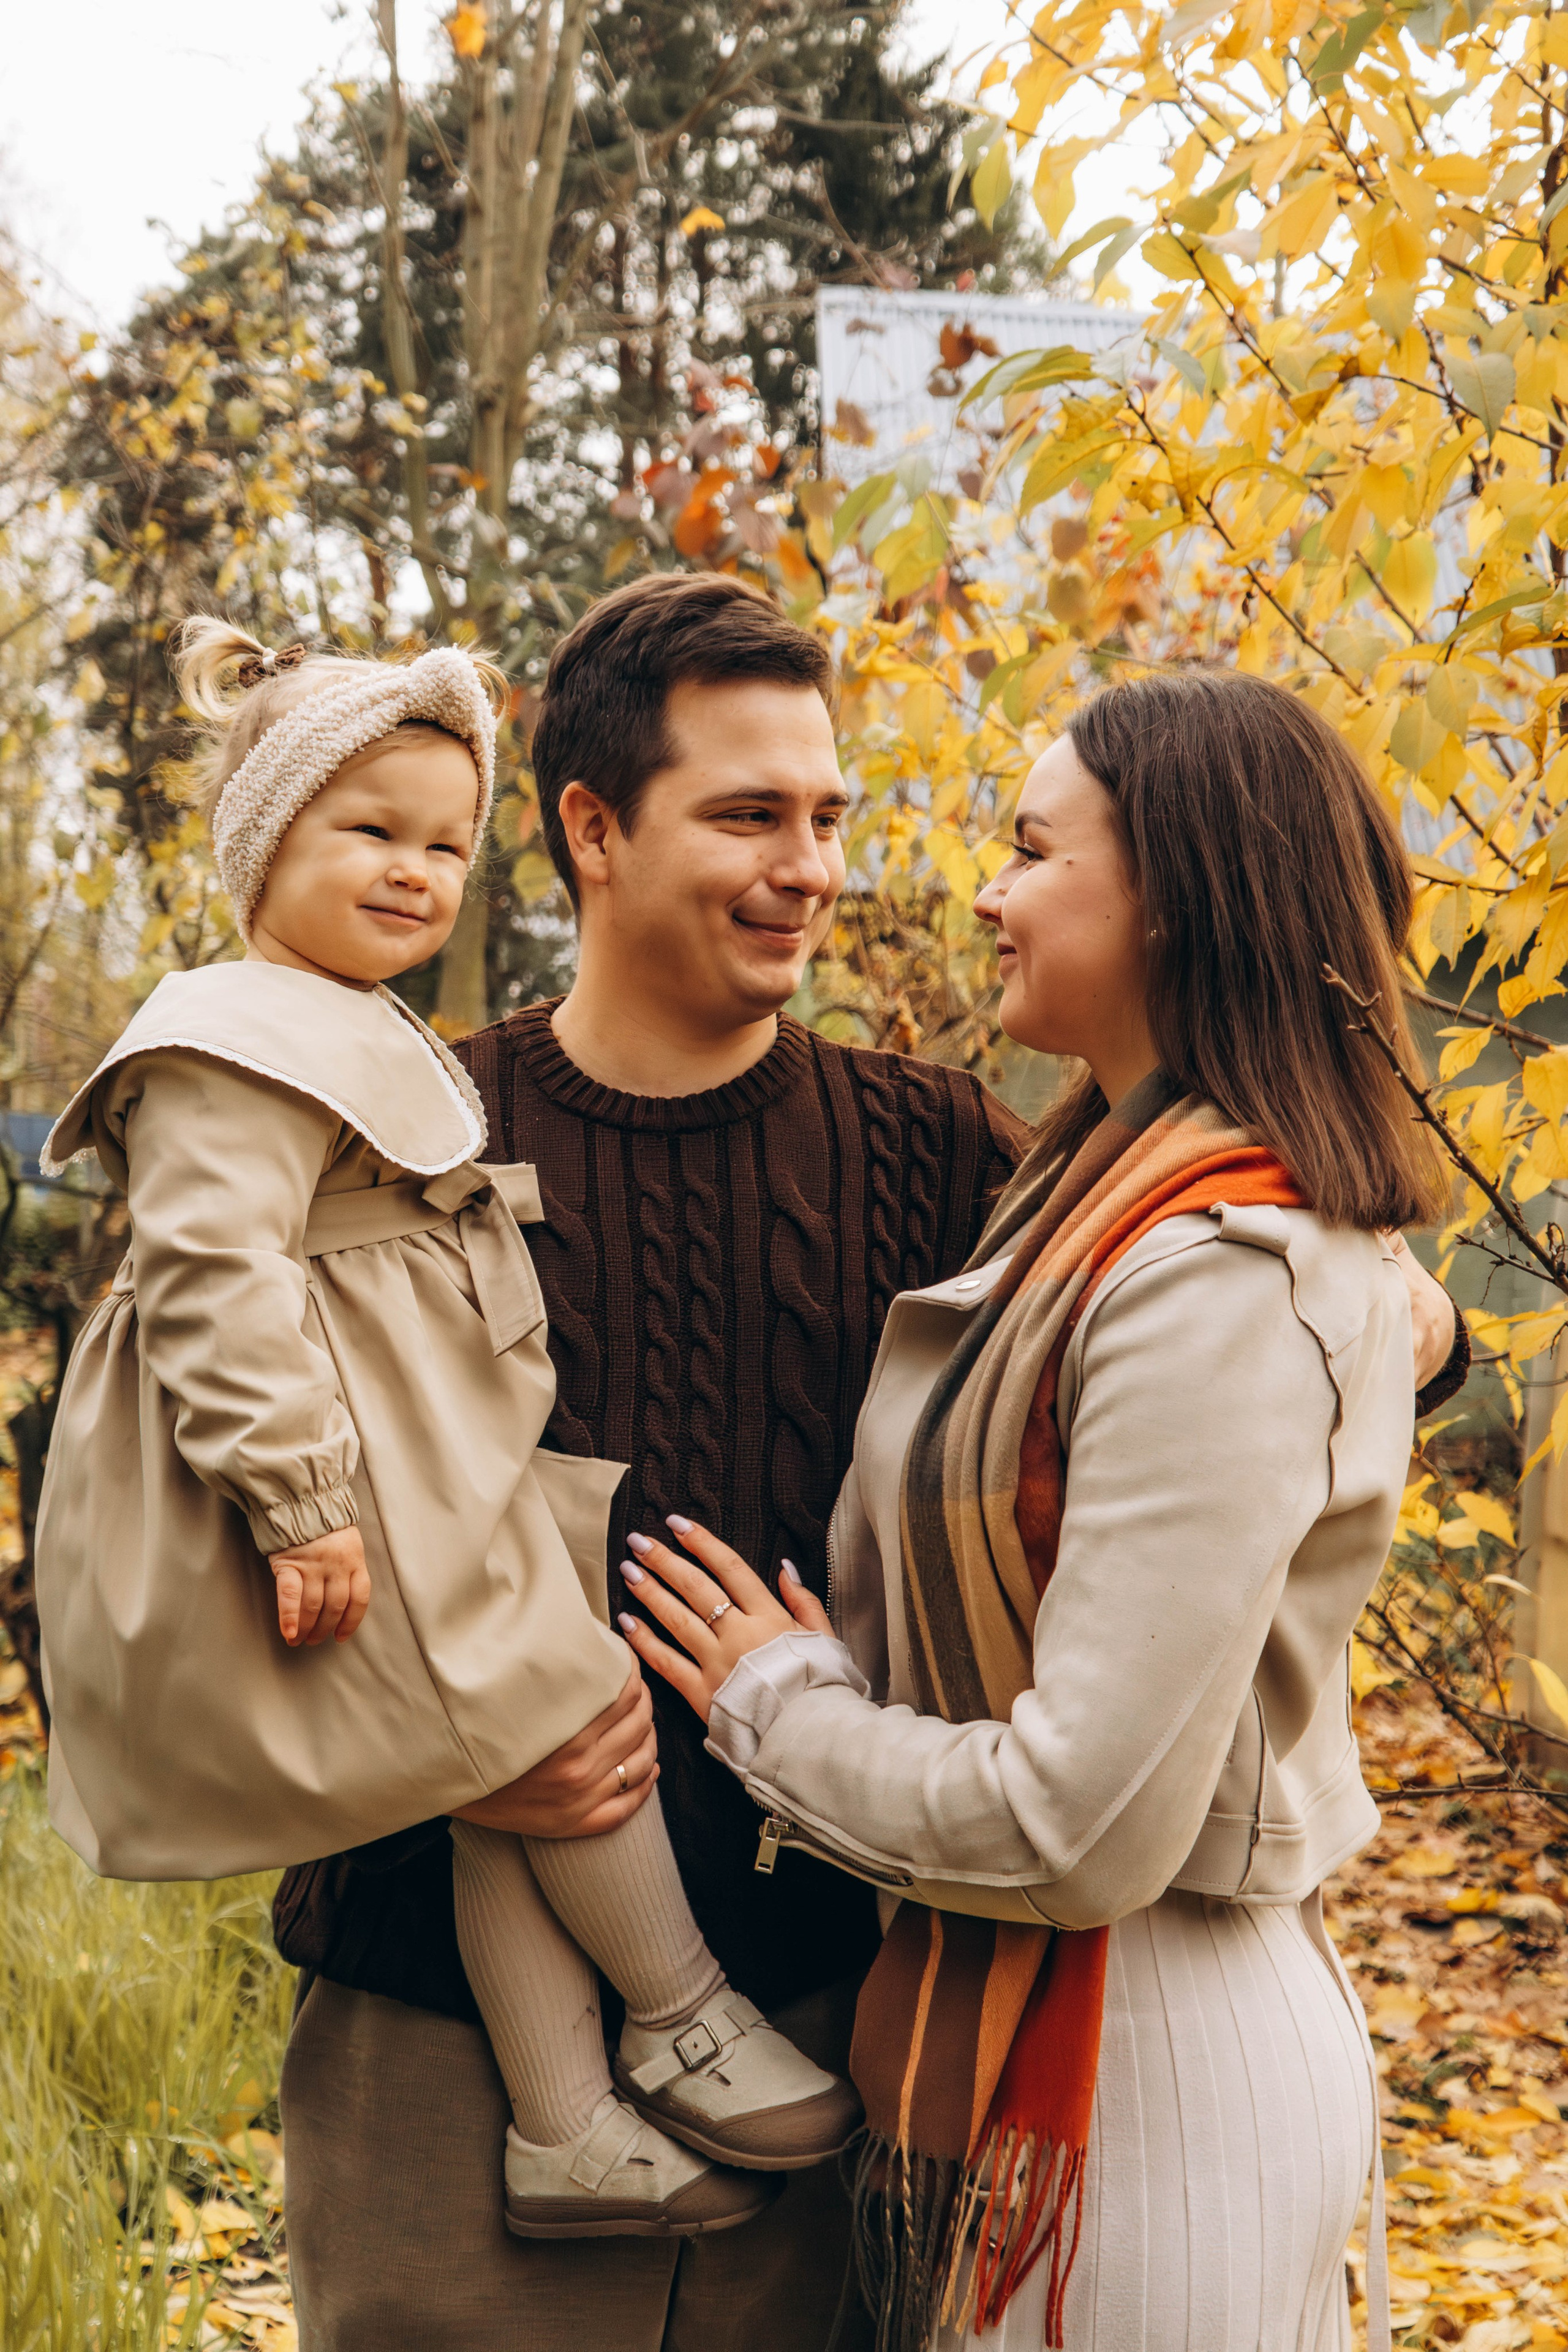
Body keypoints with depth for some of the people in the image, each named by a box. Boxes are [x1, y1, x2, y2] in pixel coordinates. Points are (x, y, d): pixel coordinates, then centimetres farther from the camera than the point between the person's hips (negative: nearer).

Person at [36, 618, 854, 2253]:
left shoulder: (361, 1042, 21)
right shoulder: (237, 1046, -15)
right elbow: (212, 1282, -23)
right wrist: (299, 1503, -27)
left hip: (424, 1480, 11)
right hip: (342, 1498, -10)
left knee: (517, 1784, 8)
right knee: (574, 1725, -5)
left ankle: (567, 2130, 13)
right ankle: (682, 2025, 14)